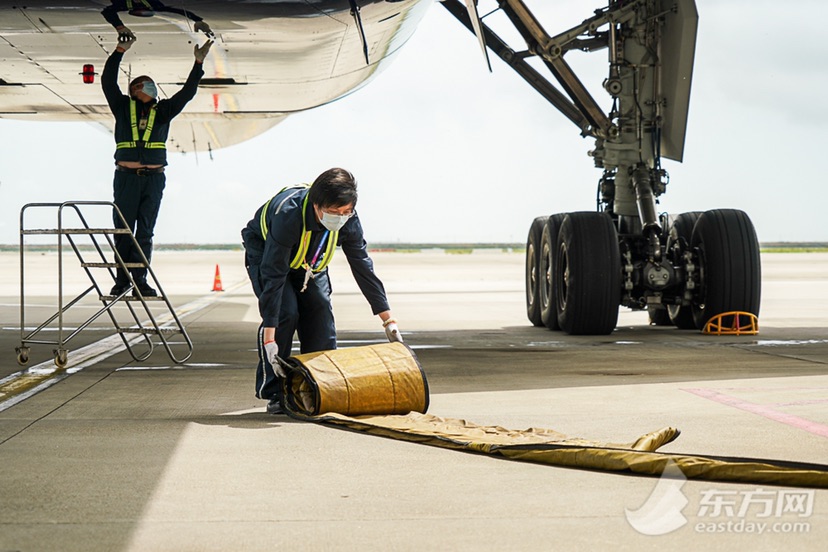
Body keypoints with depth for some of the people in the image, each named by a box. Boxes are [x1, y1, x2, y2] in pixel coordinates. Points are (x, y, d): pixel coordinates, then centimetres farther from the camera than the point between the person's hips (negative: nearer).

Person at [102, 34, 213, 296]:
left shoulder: (163, 110, 16)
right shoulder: (123, 106, 11)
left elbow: (187, 92, 12)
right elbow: (108, 82, 1)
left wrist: (198, 63, 4)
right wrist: (120, 52, -7)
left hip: (154, 178, 2)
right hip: (126, 177, -2)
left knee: (145, 232, 2)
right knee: (123, 230, -1)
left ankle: (140, 280, 2)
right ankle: (122, 280, 4)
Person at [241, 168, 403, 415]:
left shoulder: (348, 219, -26)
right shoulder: (288, 214, -42)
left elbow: (363, 267, -14)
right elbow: (273, 276, -40)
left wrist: (388, 320, -11)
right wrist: (269, 339, -43)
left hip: (310, 262, 5)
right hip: (264, 253, -5)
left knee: (321, 312, -9)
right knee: (285, 313, -21)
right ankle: (273, 393, -13)